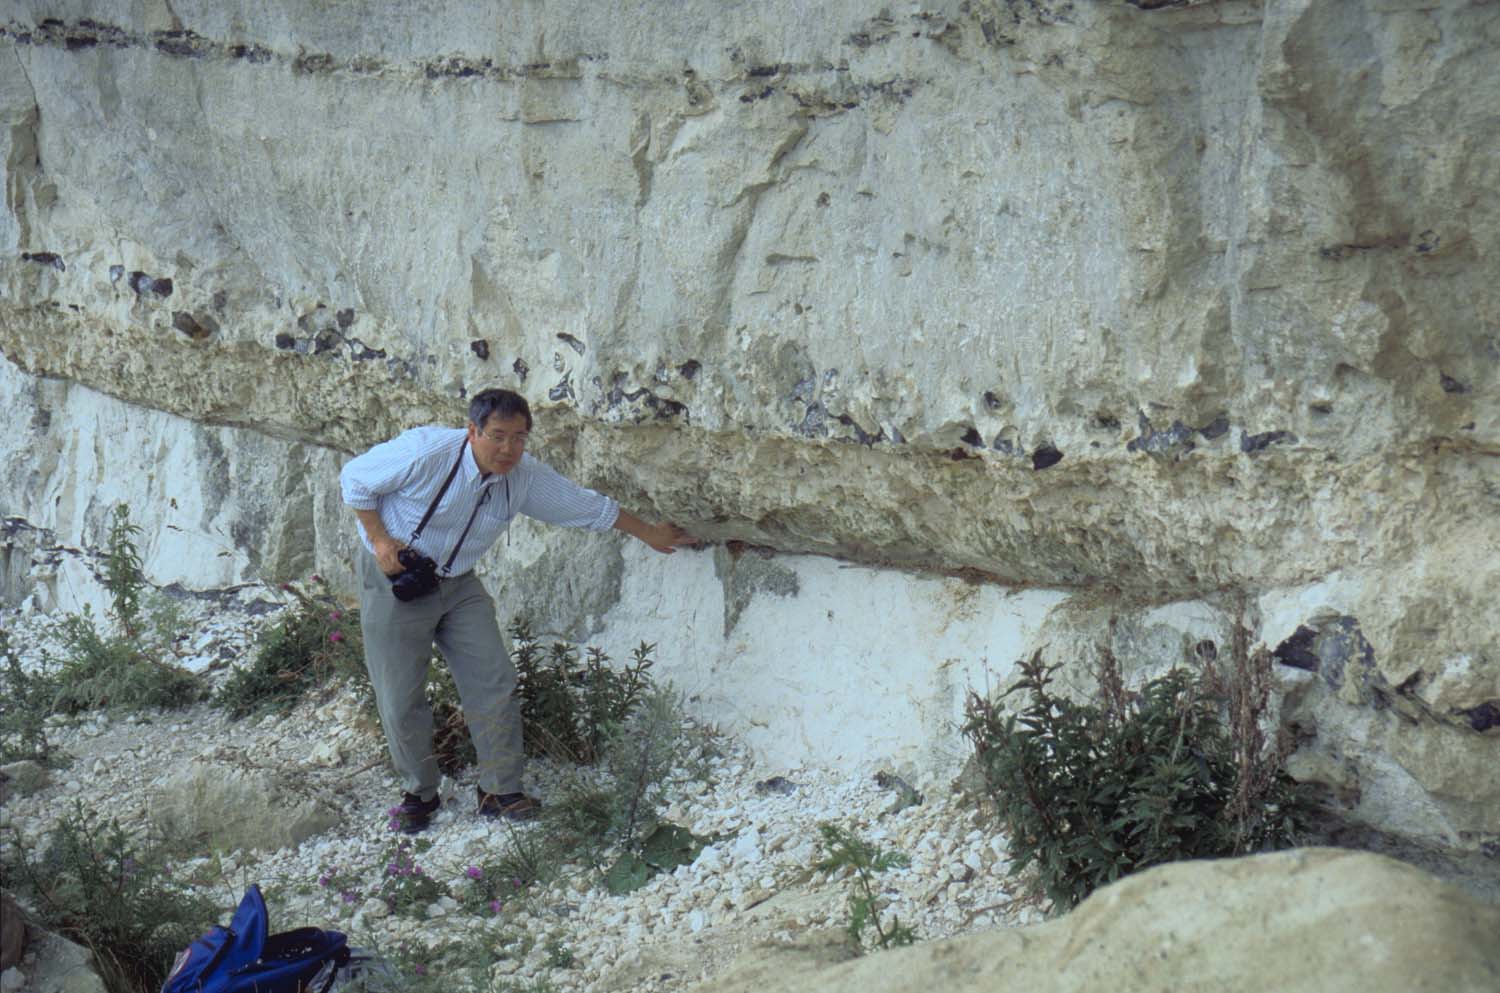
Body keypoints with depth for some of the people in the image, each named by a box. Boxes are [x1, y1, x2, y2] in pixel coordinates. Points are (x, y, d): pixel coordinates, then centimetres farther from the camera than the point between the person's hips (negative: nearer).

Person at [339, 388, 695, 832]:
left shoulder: (527, 477, -10)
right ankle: (418, 793, 22)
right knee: (401, 699, -1)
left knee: (494, 683, -3)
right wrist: (380, 539, -17)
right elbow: (355, 478, -12)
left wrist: (650, 534, 10)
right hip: (395, 581, -4)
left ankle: (500, 790, 13)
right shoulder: (425, 453, -26)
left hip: (459, 585, 4)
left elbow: (590, 506, 3)